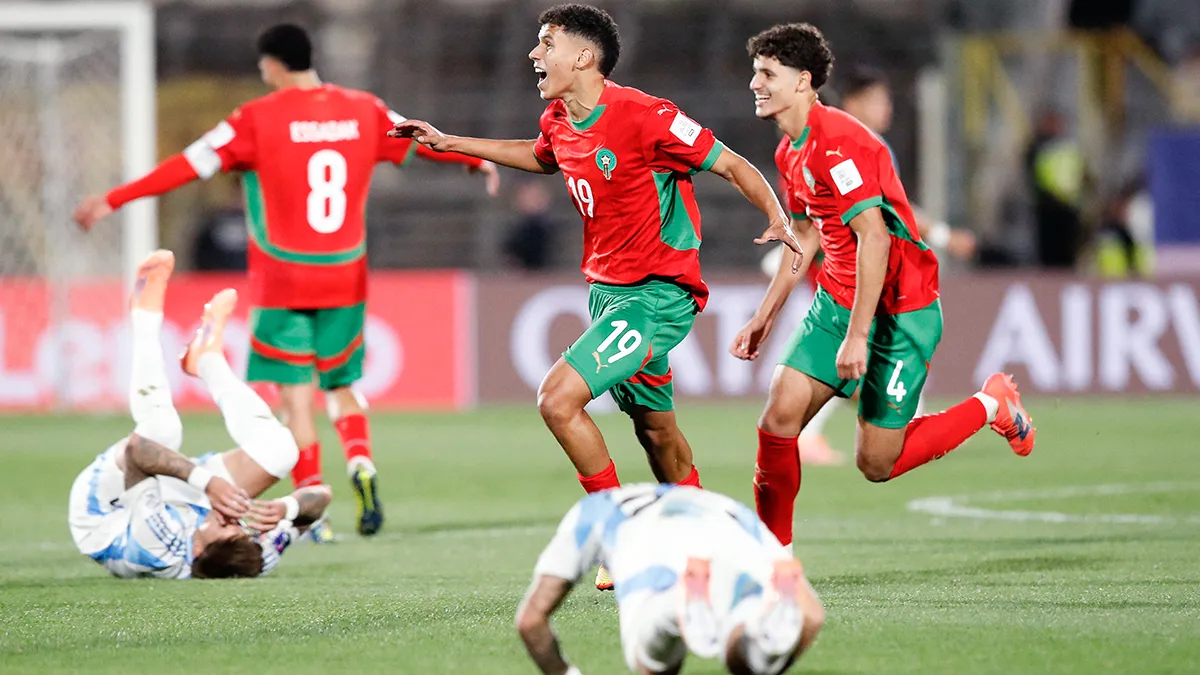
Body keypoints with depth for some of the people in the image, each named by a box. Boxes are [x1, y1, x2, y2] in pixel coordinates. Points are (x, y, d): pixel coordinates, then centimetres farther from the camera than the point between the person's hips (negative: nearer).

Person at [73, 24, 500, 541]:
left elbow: (191, 165, -9)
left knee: (296, 396, 1)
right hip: (345, 279, 4)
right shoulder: (362, 111, 4)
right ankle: (361, 463, -10)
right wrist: (477, 161, 38)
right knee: (341, 386, 17)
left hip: (283, 282, -4)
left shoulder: (259, 119, -8)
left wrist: (114, 200, -5)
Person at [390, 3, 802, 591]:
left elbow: (730, 164, -15)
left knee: (558, 398, -19)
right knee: (655, 429, 17)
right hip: (607, 291, 8)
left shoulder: (643, 117, -20)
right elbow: (541, 157, 30)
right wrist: (450, 143, 29)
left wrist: (777, 218, -30)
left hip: (658, 295, -8)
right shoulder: (559, 122, 4)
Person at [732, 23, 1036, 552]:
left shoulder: (836, 144, -22)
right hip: (837, 303, 8)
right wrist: (765, 316, 21)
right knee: (778, 418, -7)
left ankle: (991, 406, 18)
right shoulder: (791, 151, 9)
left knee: (876, 463, -4)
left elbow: (873, 237, -27)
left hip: (899, 312, -8)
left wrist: (858, 334, -29)